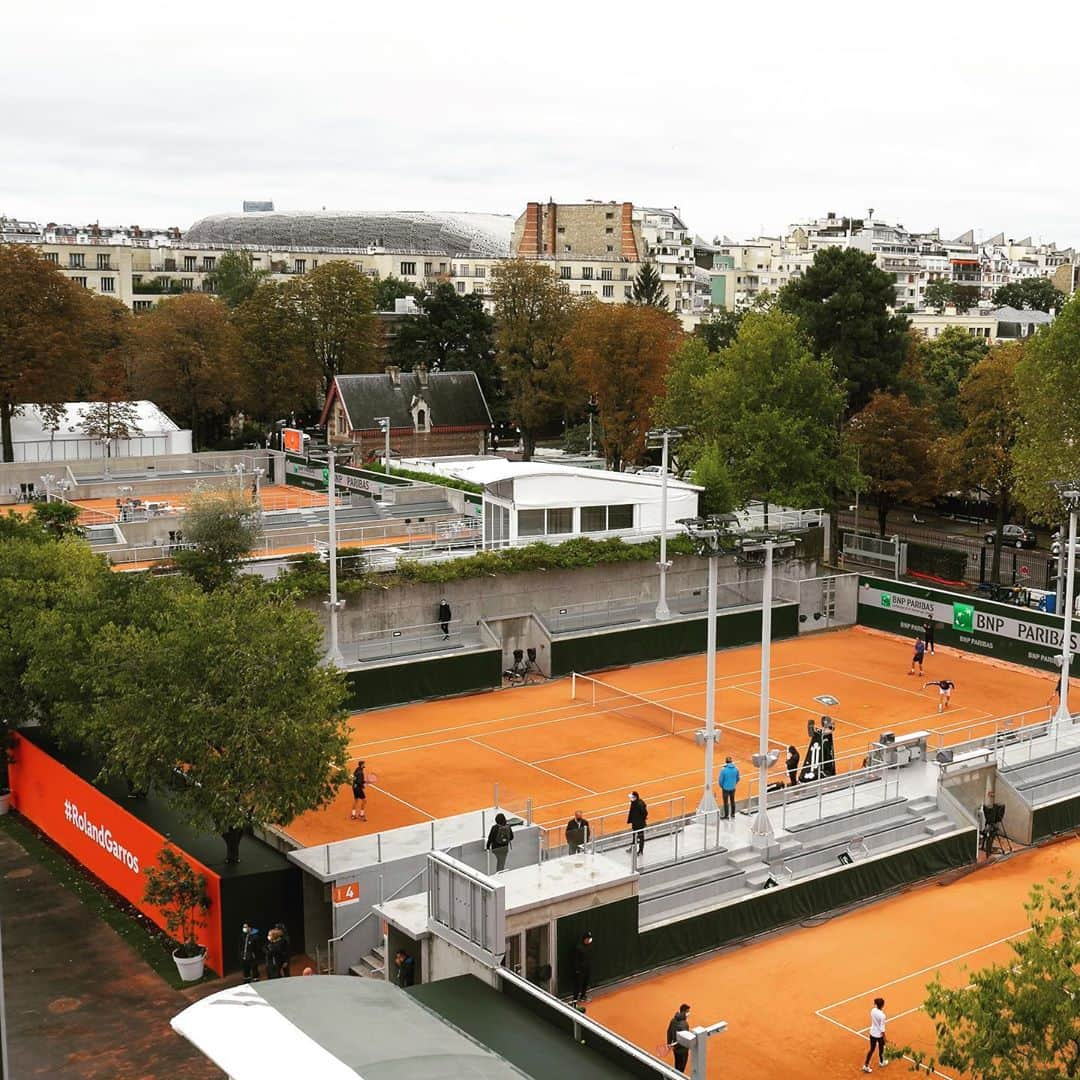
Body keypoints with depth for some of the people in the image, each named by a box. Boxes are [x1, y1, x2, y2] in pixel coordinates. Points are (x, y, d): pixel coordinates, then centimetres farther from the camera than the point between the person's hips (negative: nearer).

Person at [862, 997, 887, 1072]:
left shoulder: (873, 1010, -10)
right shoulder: (882, 1015, -29)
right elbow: (882, 1029, -21)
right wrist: (884, 1038, -11)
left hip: (872, 1033, 5)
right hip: (879, 1035, -5)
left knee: (872, 1049, 15)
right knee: (881, 1048, 22)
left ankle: (866, 1065, 14)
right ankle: (881, 1062, 46)